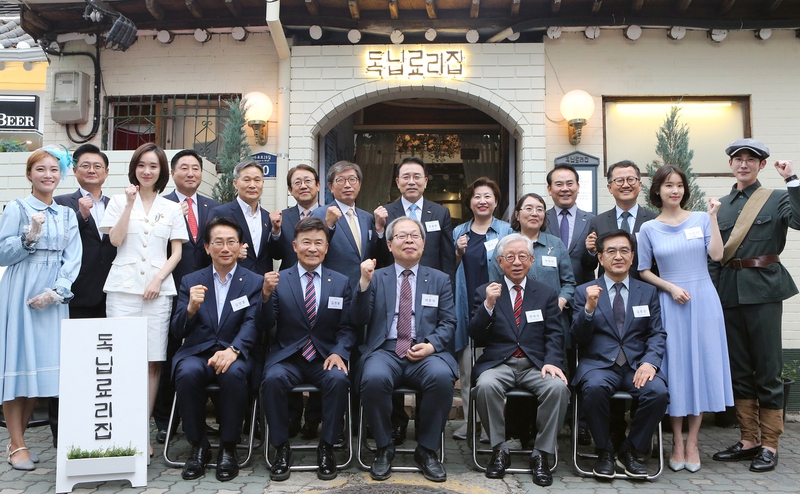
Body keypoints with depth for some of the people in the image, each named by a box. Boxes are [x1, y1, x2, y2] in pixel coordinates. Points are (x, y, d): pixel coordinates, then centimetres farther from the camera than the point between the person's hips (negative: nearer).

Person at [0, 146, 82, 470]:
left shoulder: (67, 215, 11)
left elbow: (72, 260, 4)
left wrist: (56, 291, -9)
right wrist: (30, 236, -19)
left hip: (53, 298, 4)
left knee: (42, 363, 6)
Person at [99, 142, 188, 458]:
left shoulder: (171, 209, 14)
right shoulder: (120, 201, 12)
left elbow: (177, 252, 9)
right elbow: (115, 240, -2)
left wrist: (158, 279, -5)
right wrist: (130, 203, -6)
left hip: (158, 289, 1)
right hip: (123, 287, -1)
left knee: (152, 361, -2)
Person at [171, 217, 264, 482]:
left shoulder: (254, 282, 7)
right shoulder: (190, 281, 11)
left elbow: (252, 324, -7)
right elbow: (178, 331, 5)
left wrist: (233, 350, -28)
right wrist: (191, 308, -18)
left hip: (235, 353, -1)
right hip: (196, 352, 1)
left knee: (234, 374, -34)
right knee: (187, 373, -32)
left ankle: (228, 447, -13)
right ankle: (198, 445, -9)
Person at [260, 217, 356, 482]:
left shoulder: (341, 282, 7)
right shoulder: (278, 280, 5)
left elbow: (347, 327, 4)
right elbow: (266, 324, -2)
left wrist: (339, 353, -15)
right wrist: (266, 294, -20)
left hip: (326, 357, 0)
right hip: (287, 357, 0)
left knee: (339, 379, -30)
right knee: (273, 379, -30)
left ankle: (326, 447, -9)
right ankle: (281, 448, -10)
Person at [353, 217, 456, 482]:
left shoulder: (440, 280, 16)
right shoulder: (376, 277, 13)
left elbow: (448, 323, 9)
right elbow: (359, 320, 4)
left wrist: (431, 345, -11)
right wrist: (364, 283, -11)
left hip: (426, 353, 1)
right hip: (384, 351, 0)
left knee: (442, 376, -32)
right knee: (374, 378, -34)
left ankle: (427, 450, -11)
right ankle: (384, 448, -9)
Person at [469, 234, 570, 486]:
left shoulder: (547, 293, 13)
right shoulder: (485, 292, 9)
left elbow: (554, 335, 5)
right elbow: (476, 337, 0)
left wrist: (552, 362, -14)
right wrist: (488, 304, -15)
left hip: (536, 364, 1)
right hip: (497, 363, -1)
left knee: (558, 386, -30)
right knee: (485, 385, -33)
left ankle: (541, 454, -11)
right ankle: (499, 450, -10)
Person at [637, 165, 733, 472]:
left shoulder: (700, 220, 5)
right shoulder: (649, 228, 4)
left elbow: (716, 255, -8)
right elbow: (643, 271, 4)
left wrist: (713, 217, -11)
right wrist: (670, 287, -9)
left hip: (703, 300, 1)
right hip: (669, 302, 0)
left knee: (700, 364, 3)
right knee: (674, 366, 2)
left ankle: (692, 441, 14)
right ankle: (677, 440, 14)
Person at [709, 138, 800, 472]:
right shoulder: (721, 205, 14)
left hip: (762, 290, -4)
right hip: (728, 291, 4)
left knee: (767, 369, 1)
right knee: (738, 369, 10)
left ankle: (769, 445, 11)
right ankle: (748, 441, 21)